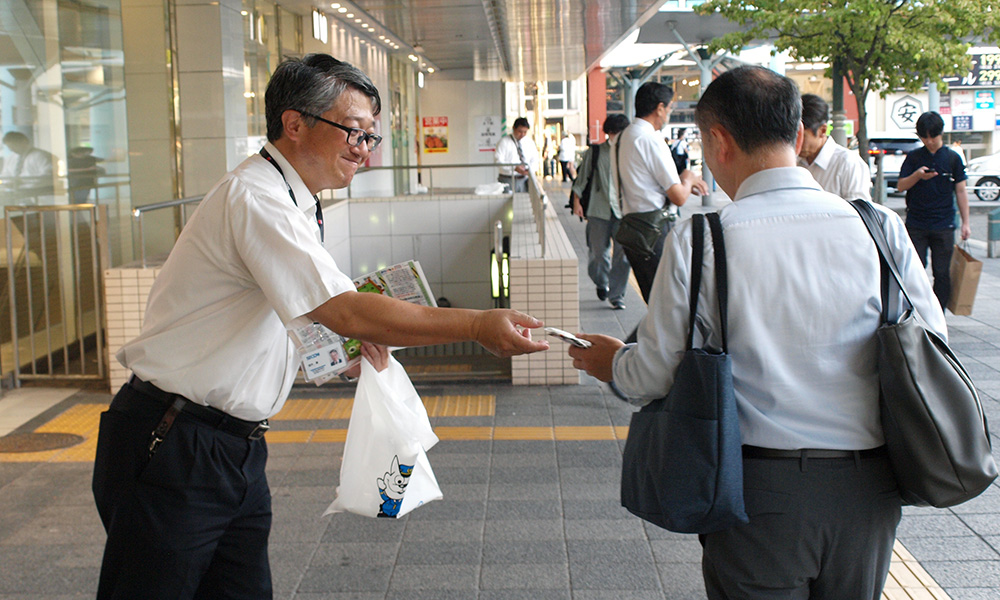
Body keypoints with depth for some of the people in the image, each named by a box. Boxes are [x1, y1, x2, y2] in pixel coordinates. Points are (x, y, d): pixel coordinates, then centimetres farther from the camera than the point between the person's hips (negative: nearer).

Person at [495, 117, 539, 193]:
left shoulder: (529, 142, 13)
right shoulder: (504, 142, -1)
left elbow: (534, 160, 14)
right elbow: (498, 160, -9)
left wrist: (530, 169, -9)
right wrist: (514, 168, -20)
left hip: (525, 180, 4)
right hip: (508, 180, -4)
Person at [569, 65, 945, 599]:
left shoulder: (698, 240, -13)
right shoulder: (882, 227, -5)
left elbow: (655, 373, -6)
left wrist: (613, 363, 16)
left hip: (761, 489, -3)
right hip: (869, 490, 3)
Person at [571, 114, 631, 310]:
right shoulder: (594, 153, 5)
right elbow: (581, 178, 9)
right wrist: (576, 201, 4)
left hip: (623, 211, 0)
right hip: (599, 210, 0)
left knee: (623, 254, -6)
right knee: (598, 252, 5)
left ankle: (617, 295, 5)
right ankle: (602, 283, 35)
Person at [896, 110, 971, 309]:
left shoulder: (953, 158, 4)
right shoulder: (913, 157, 5)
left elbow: (961, 191, 7)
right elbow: (901, 186, 2)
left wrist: (965, 222, 3)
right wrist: (917, 176, -18)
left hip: (944, 226, 0)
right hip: (916, 225, 0)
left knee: (942, 274, 3)